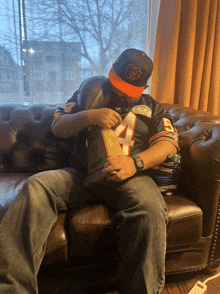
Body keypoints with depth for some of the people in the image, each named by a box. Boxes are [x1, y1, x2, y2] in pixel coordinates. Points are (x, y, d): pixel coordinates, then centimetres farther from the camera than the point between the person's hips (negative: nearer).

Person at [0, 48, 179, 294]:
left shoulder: (152, 107, 22)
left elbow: (169, 142, 6)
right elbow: (58, 127, 15)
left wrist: (135, 162, -15)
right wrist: (89, 116, -7)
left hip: (129, 177, 0)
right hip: (81, 173, 1)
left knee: (149, 209, -34)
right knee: (36, 186, -27)